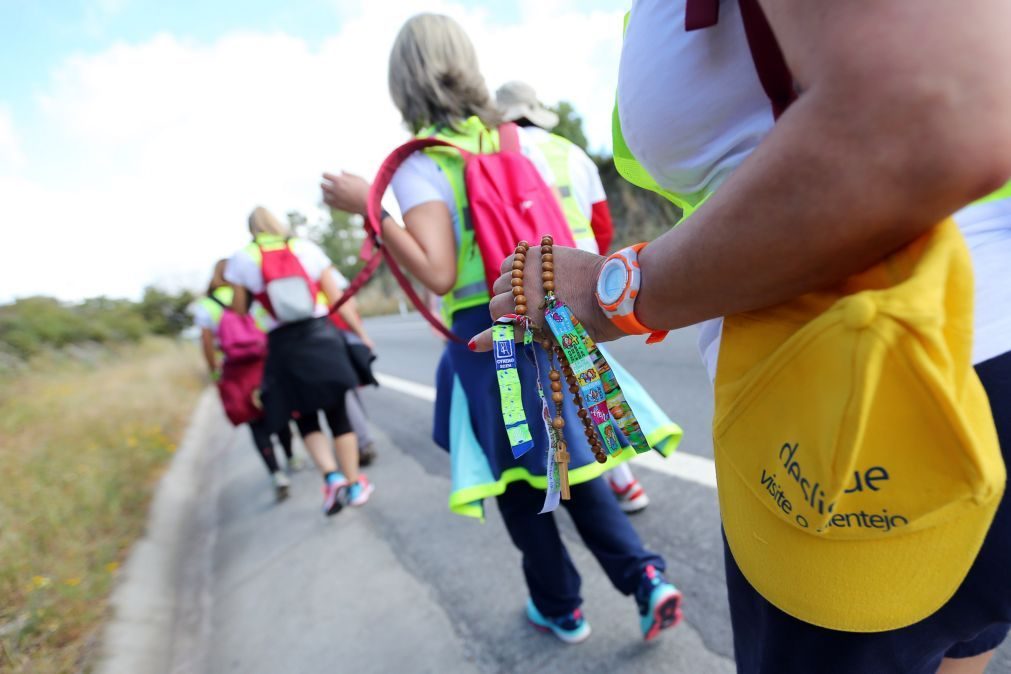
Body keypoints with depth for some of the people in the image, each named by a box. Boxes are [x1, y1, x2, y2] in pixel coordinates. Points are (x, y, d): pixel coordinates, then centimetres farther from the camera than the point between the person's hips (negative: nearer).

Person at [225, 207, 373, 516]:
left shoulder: (242, 260, 2)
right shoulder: (306, 248, 4)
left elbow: (239, 314, 2)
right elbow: (337, 297, 1)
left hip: (284, 347, -1)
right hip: (322, 336, 1)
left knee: (306, 421, 15)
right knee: (338, 416, 11)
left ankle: (332, 476, -6)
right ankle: (355, 485, 18)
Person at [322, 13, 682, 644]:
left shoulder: (418, 165, -8)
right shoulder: (521, 141, 7)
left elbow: (439, 275, -19)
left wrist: (369, 208, -13)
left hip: (487, 339, -4)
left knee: (516, 484, 14)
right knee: (574, 466, 20)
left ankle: (560, 608, 30)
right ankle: (646, 578, 13)